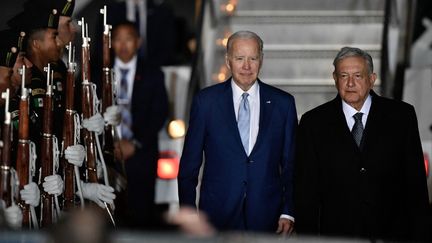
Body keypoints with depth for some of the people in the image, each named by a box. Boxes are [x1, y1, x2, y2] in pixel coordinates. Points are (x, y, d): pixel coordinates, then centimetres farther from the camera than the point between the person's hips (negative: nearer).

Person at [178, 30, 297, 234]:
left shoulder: (282, 103, 5)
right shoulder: (206, 101, 2)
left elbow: (291, 164, 8)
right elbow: (189, 164, 4)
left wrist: (288, 212, 0)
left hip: (266, 218, 1)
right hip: (218, 216, -1)